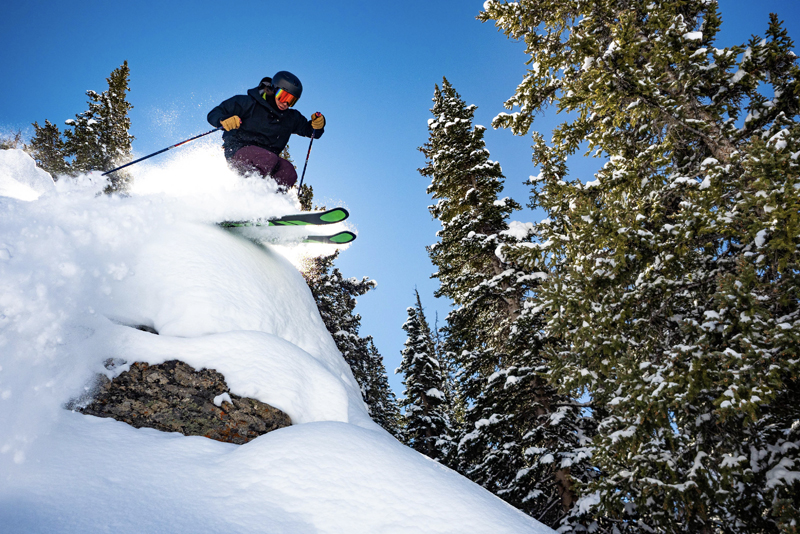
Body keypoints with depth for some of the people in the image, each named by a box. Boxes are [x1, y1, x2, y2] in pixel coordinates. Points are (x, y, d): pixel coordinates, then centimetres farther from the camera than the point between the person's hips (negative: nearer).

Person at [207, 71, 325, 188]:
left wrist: (317, 125, -2)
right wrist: (224, 119, -26)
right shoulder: (249, 103, -2)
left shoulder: (291, 118, 12)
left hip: (264, 161, 5)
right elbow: (214, 114, -1)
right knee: (270, 159, -36)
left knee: (289, 172, -26)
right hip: (237, 151, -5)